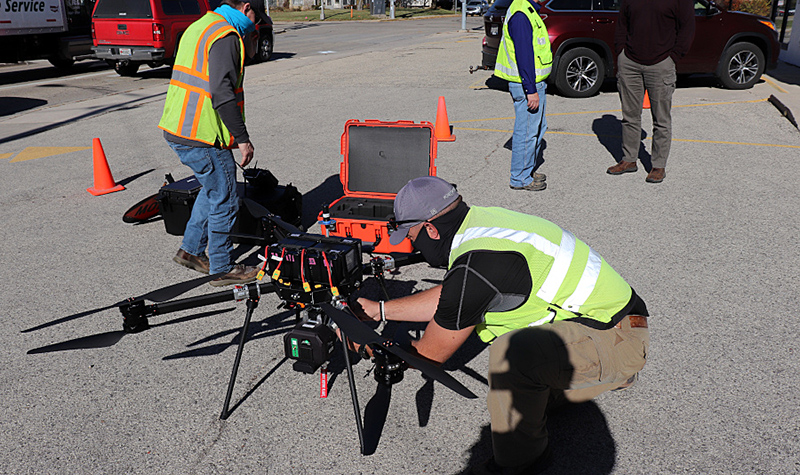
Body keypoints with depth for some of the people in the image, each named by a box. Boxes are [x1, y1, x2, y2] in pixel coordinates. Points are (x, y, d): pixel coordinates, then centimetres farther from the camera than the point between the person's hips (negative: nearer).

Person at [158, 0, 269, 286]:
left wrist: (246, 45, 15)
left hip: (177, 129, 10)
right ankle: (222, 269, 13)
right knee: (224, 200, 2)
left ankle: (191, 250, 32)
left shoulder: (200, 27, 19)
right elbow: (222, 93, -24)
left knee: (213, 189, 24)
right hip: (201, 137, -10)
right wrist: (242, 139, -22)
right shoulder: (226, 35, -14)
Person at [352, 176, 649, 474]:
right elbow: (447, 297, 17)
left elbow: (430, 354, -12)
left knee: (511, 350, -32)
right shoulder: (480, 219, 2)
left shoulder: (476, 265, -26)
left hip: (619, 341, -10)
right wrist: (379, 309, 19)